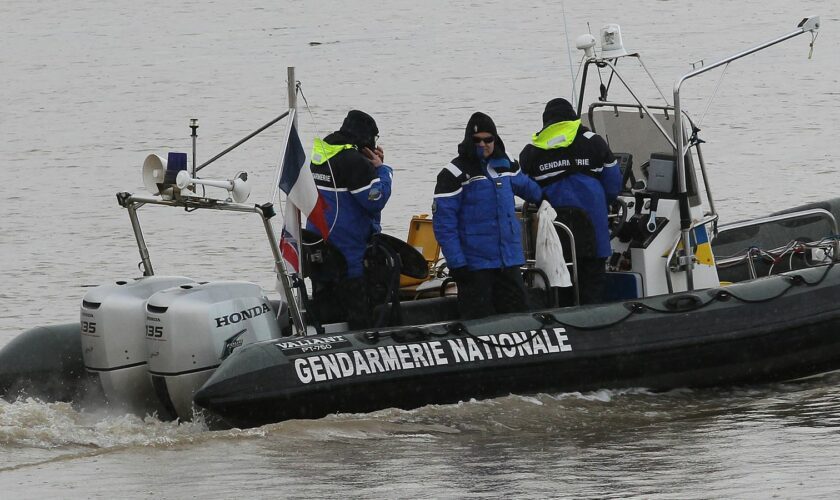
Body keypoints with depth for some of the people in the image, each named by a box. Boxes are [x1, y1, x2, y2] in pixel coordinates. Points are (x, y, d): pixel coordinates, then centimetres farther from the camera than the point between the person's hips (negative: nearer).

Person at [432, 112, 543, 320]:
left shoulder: (504, 166, 11)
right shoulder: (454, 174, -9)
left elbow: (526, 186, 34)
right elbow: (443, 223, -13)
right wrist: (457, 263, -18)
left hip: (509, 262, 6)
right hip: (475, 264, -6)